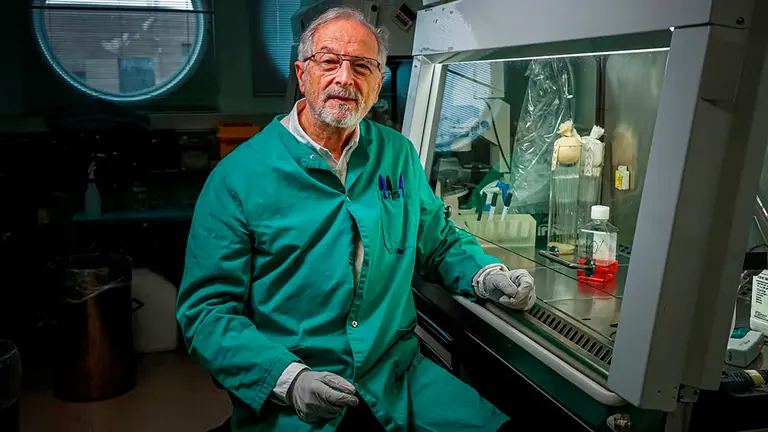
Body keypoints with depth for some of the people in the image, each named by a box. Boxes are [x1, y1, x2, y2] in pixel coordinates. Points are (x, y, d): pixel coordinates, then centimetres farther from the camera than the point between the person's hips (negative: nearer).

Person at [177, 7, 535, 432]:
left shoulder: (399, 155, 8)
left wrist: (486, 275, -1)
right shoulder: (239, 175, -6)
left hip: (396, 377, 3)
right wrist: (287, 378, -20)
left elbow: (439, 242, 19)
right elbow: (205, 309, -7)